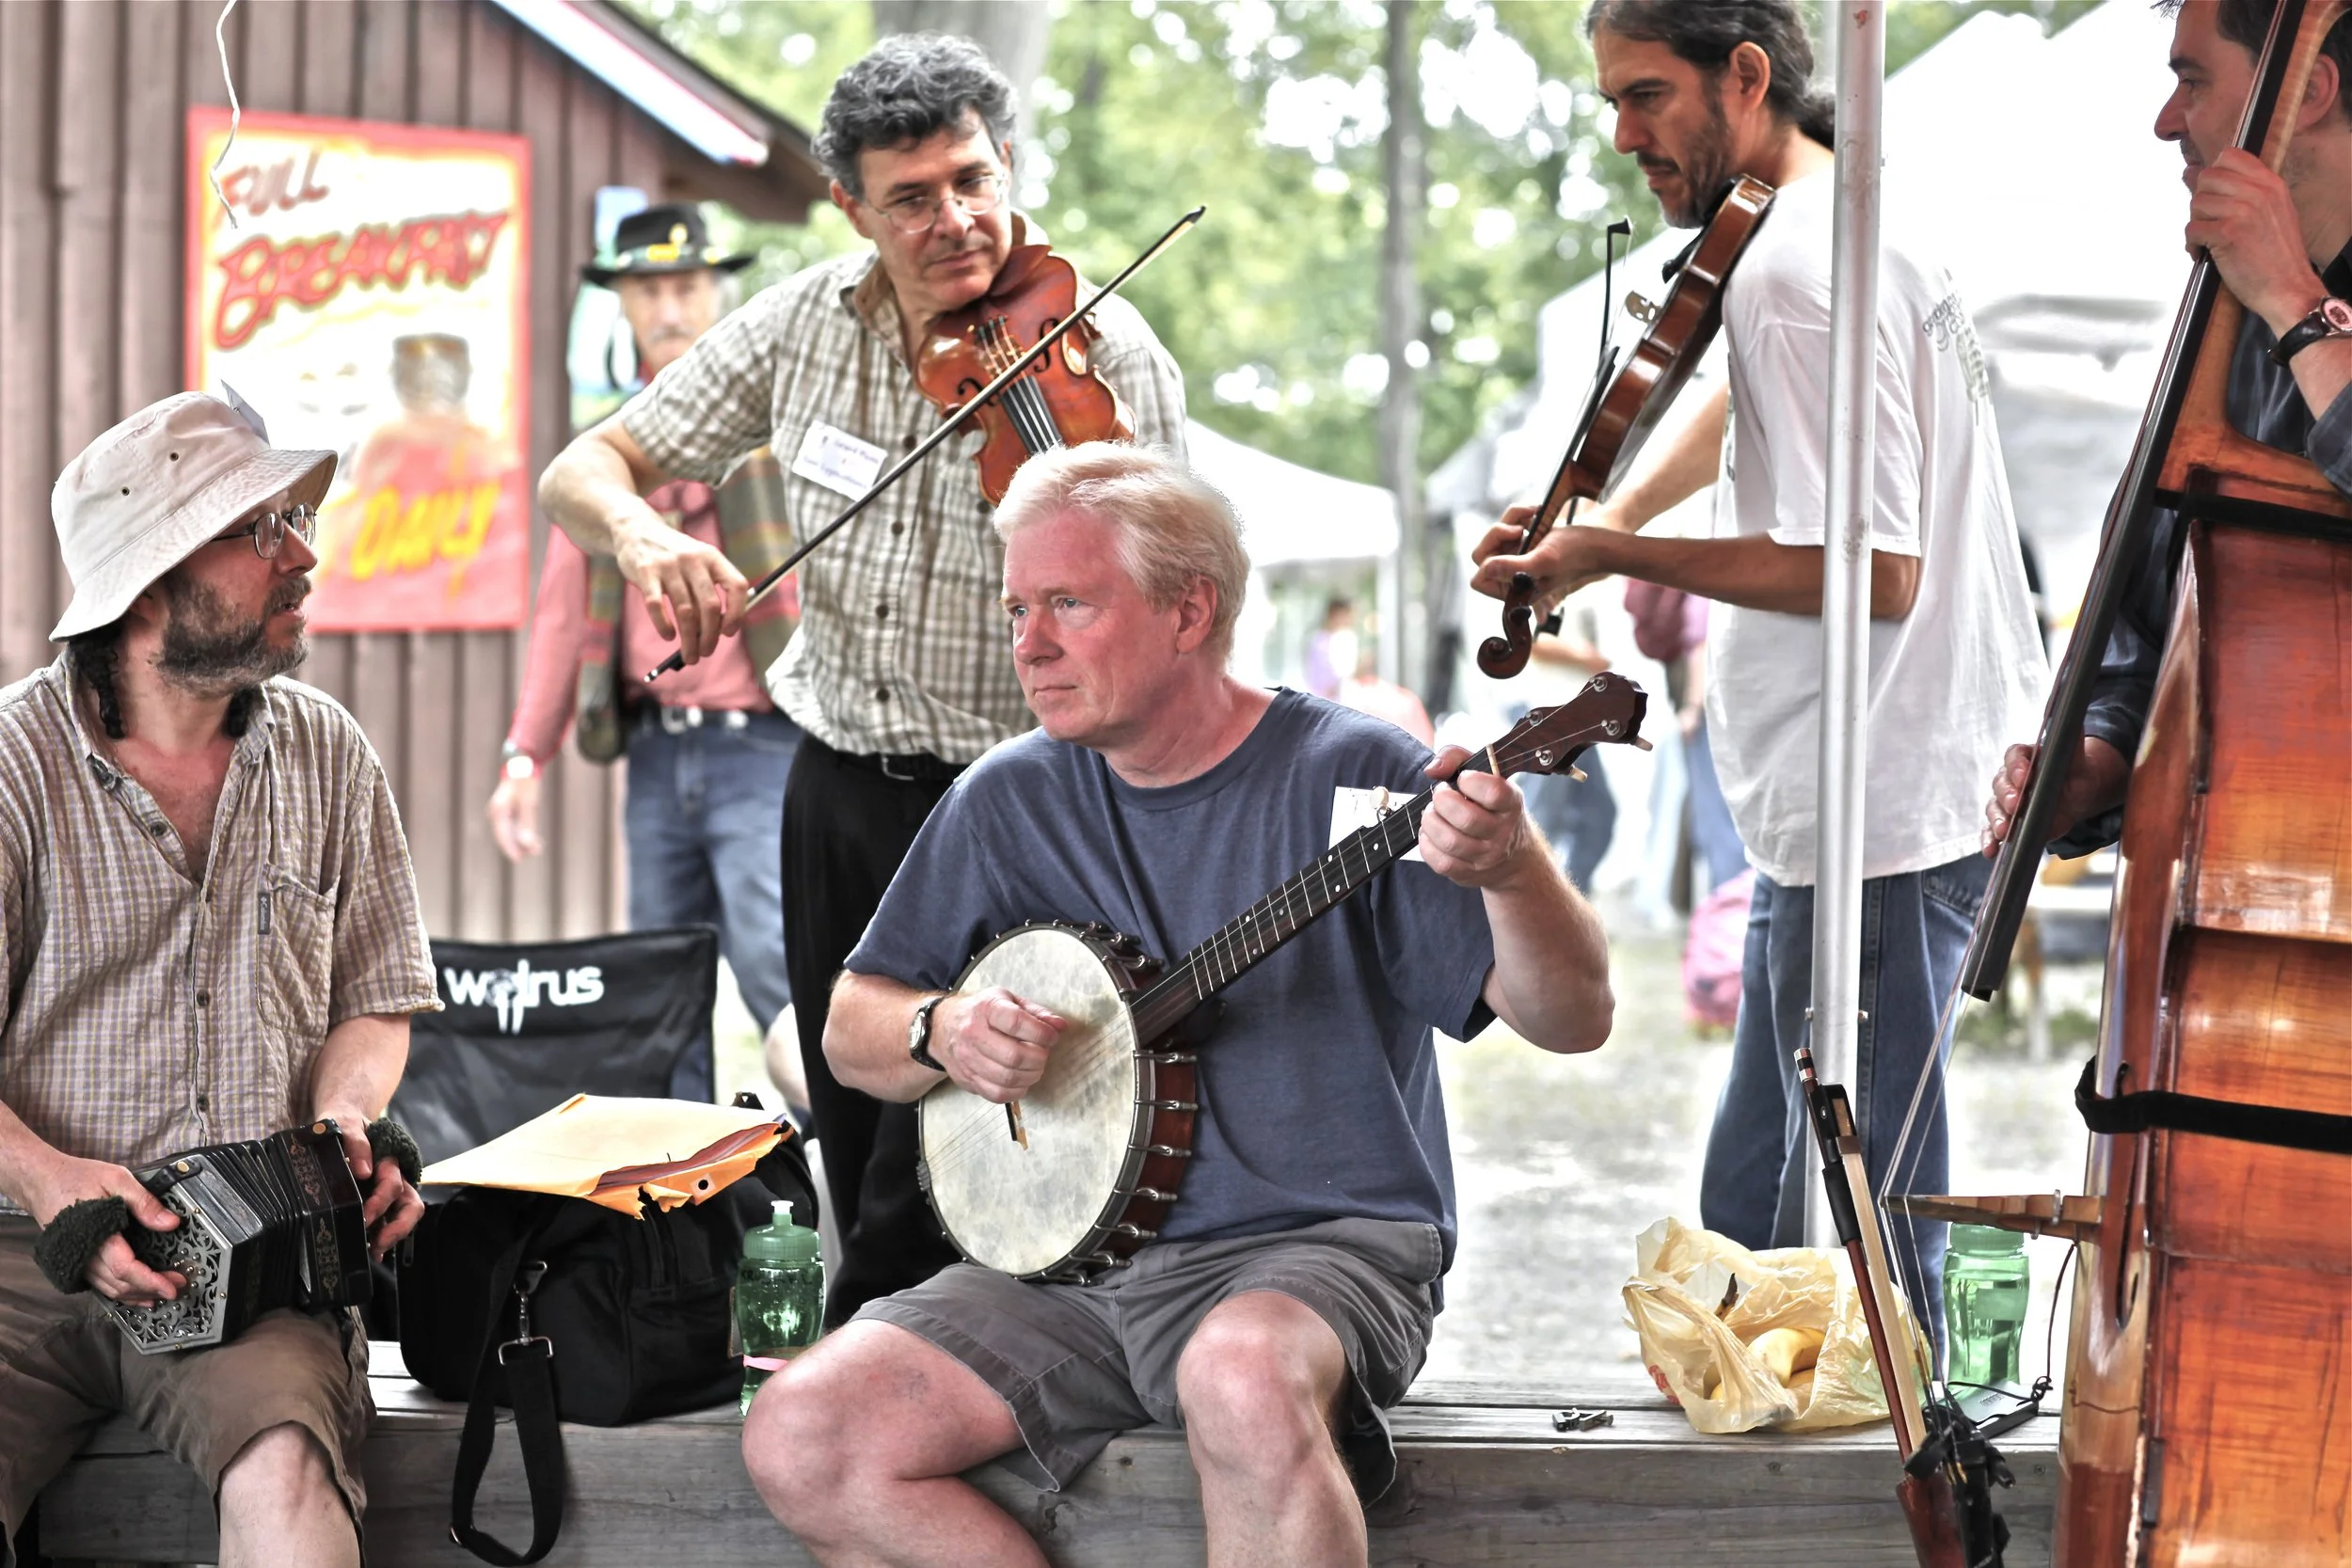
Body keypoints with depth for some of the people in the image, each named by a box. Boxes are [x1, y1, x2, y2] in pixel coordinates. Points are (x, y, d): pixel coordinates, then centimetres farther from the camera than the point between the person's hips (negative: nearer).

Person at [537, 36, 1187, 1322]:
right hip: (837, 790, 5)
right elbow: (580, 475, 1)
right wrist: (640, 532, -23)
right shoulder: (807, 324, -2)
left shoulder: (1103, 361, -15)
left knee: (918, 1212, -10)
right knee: (855, 1161, 14)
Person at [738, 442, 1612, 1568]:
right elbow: (852, 1027, 17)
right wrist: (942, 1034, -7)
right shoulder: (1010, 801, 9)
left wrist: (1510, 871, -35)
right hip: (1067, 1258, 5)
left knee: (1244, 1381, -40)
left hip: (1320, 1247, -5)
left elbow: (1573, 1022, -13)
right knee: (801, 1441, -17)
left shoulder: (1346, 776, -6)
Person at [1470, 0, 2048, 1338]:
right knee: (1751, 1200, 18)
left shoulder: (1791, 271, -18)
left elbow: (1874, 570, -24)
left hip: (1877, 819, -11)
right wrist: (1616, 515, 20)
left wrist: (1622, 558, -15)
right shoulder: (1862, 220, 14)